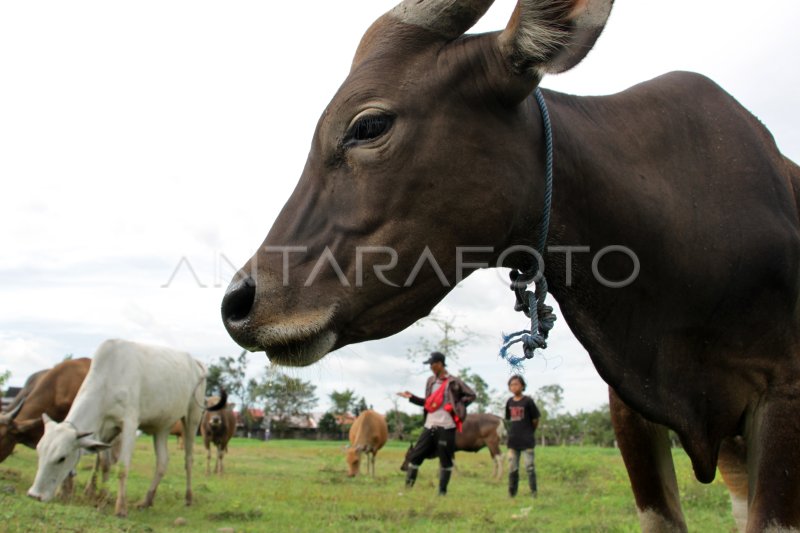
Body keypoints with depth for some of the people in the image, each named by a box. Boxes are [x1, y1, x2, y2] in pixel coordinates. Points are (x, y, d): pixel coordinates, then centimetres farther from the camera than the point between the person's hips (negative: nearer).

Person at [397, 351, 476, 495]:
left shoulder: (453, 382, -5)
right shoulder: (431, 381, 13)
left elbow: (471, 395, -3)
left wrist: (457, 407, -8)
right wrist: (412, 397, 10)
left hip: (446, 427, -5)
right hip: (430, 426, 6)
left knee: (445, 459, 2)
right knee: (415, 455, 2)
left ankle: (442, 491, 11)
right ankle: (408, 486, 8)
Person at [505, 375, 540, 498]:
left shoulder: (528, 401, -9)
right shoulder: (509, 402, 6)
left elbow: (535, 420, -2)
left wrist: (529, 432, 9)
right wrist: (516, 431, 10)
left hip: (527, 441, -5)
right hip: (513, 440, 5)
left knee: (529, 467, -3)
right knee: (512, 468, 7)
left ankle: (534, 492, 6)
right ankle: (512, 493, 14)